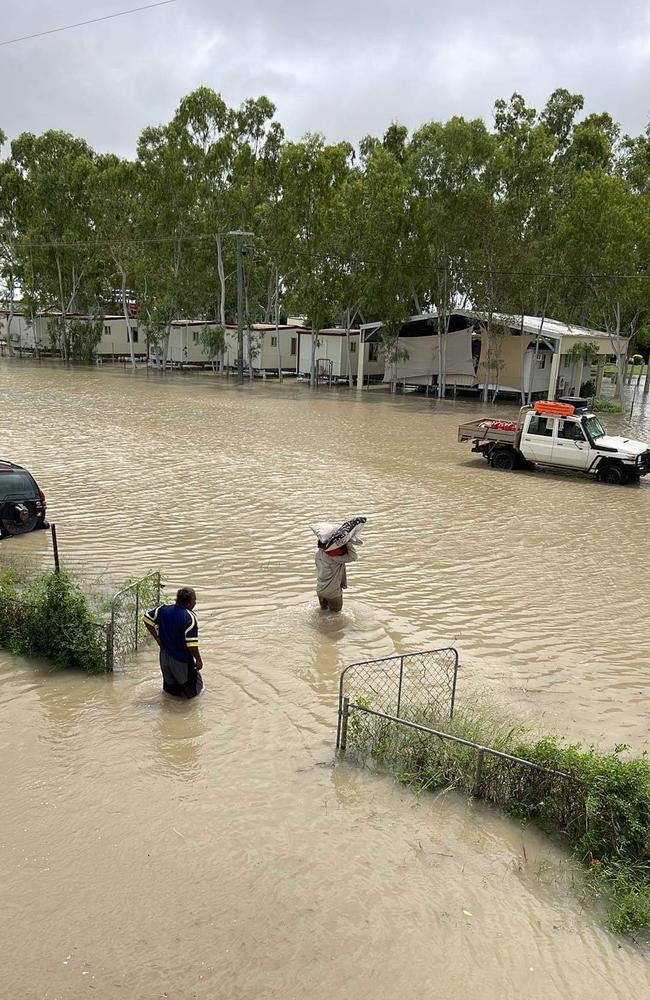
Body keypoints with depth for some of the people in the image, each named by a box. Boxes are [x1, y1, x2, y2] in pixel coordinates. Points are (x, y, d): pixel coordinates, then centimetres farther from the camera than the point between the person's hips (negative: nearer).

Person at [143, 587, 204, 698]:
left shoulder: (163, 609, -5)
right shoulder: (190, 617, -23)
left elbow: (147, 618, 7)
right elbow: (191, 644, -24)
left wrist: (157, 638, 9)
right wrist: (198, 660, -11)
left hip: (165, 656, 6)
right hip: (181, 661, -6)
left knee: (169, 686, 27)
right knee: (192, 691, 12)